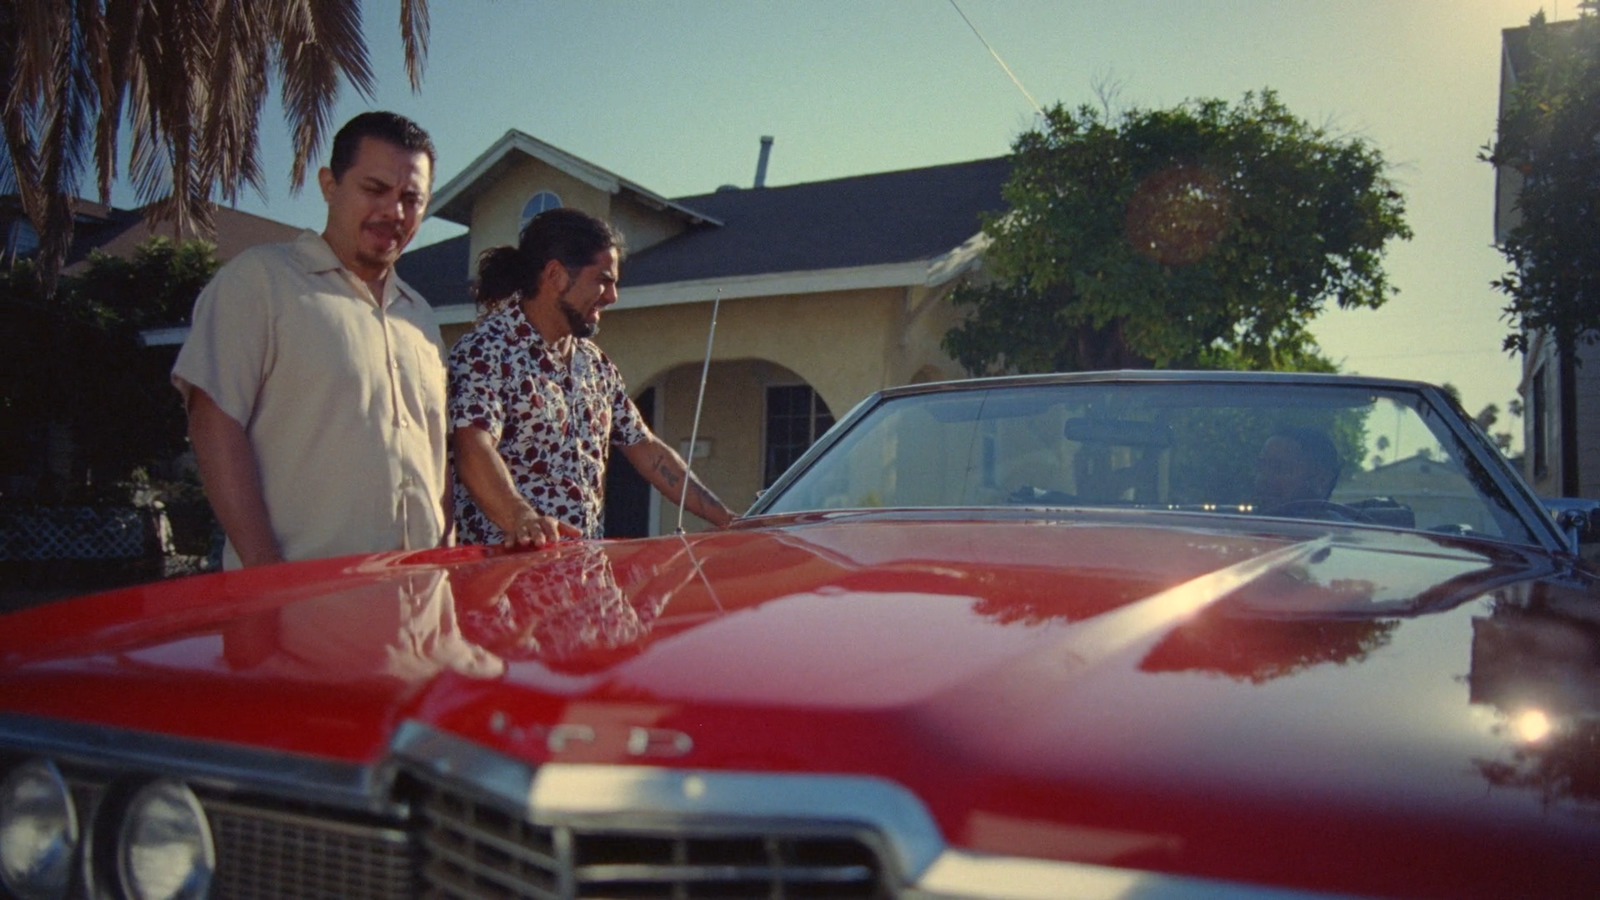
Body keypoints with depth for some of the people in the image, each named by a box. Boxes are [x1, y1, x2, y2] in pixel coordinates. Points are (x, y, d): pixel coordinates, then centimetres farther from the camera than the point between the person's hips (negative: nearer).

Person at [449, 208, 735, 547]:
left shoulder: (594, 363, 16)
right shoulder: (485, 350, -6)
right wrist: (521, 518, -37)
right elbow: (474, 448, -20)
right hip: (505, 560, -6)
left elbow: (646, 450, 18)